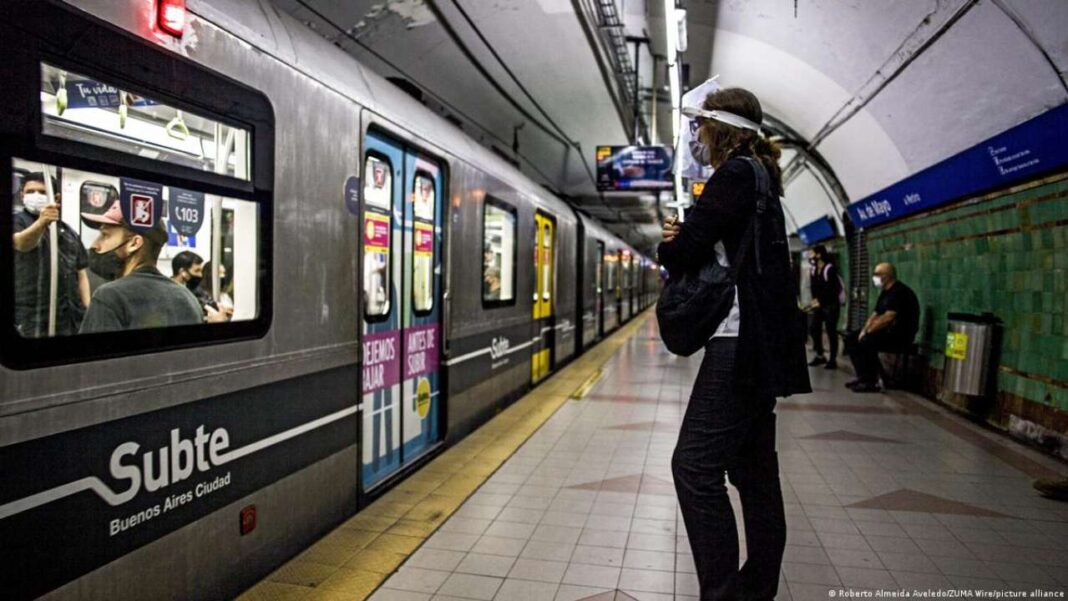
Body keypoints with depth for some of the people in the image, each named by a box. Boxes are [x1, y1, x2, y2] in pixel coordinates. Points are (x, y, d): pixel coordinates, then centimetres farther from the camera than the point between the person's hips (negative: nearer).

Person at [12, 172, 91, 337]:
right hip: (32, 318, -5)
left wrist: (88, 311, 3)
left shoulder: (69, 232, 16)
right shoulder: (18, 220, 0)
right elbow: (21, 243, -24)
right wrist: (41, 222, -45)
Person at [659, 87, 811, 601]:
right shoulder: (758, 179, 21)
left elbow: (684, 253, -16)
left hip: (741, 346, -11)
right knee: (754, 471, 13)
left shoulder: (736, 174, -10)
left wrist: (669, 246, 6)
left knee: (695, 467, -10)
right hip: (756, 346, 11)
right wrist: (682, 241, 1)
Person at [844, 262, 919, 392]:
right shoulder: (885, 292, 15)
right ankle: (863, 377, 1)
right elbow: (875, 314, 16)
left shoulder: (899, 292, -16)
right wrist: (864, 330, 0)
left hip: (900, 336, -10)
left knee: (867, 341, -32)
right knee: (851, 338, 2)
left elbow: (887, 318, -25)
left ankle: (871, 382, -21)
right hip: (887, 332, 10)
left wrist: (868, 331, -19)